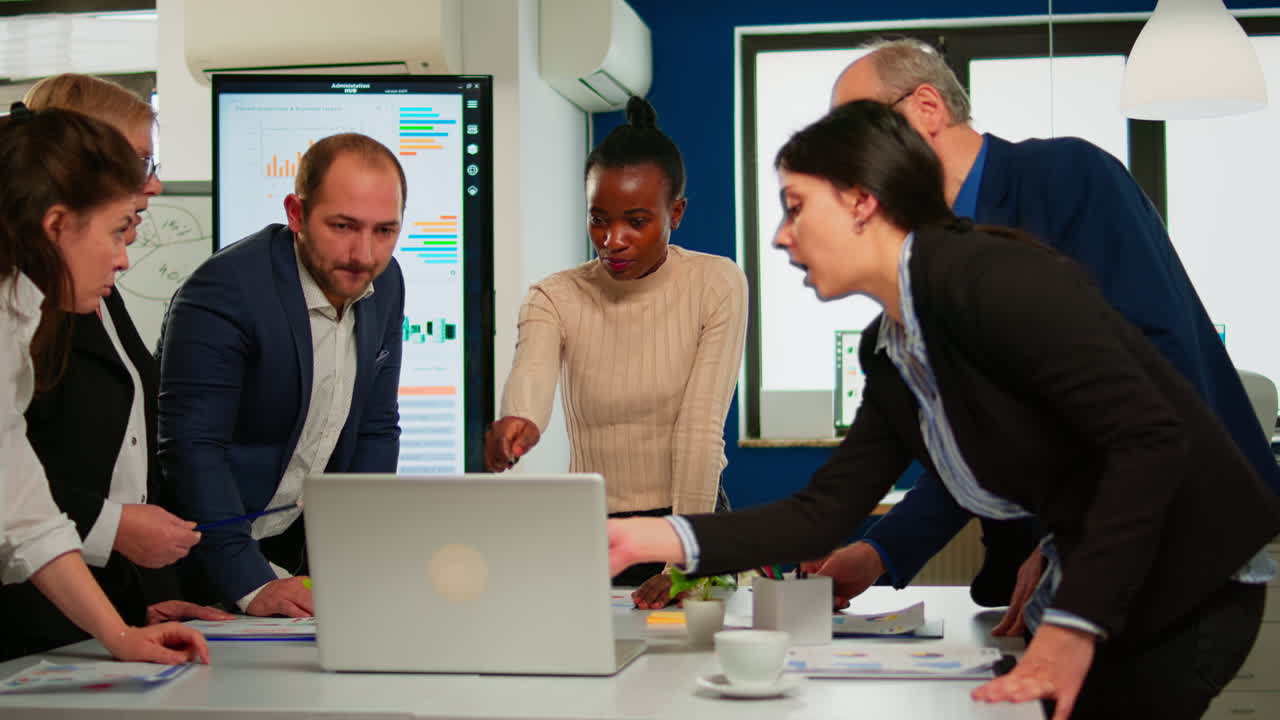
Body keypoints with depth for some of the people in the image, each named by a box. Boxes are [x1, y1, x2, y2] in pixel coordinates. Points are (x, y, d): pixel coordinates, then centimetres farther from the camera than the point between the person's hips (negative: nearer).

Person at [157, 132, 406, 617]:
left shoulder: (383, 283, 1)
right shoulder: (223, 293, -20)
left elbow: (376, 429, 8)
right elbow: (192, 448, -23)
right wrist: (251, 585, -27)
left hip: (305, 550, 6)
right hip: (207, 562, -6)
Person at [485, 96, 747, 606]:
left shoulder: (716, 285, -3)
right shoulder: (556, 298, 1)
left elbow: (701, 428, -11)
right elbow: (530, 377, -22)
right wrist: (517, 421, -46)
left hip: (690, 524, -1)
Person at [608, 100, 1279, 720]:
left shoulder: (988, 276, -20)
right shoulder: (889, 354, 7)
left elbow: (1151, 438, -25)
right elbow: (823, 513, 7)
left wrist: (1074, 625, -29)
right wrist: (656, 537, -5)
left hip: (1192, 591, -8)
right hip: (1099, 600, 8)